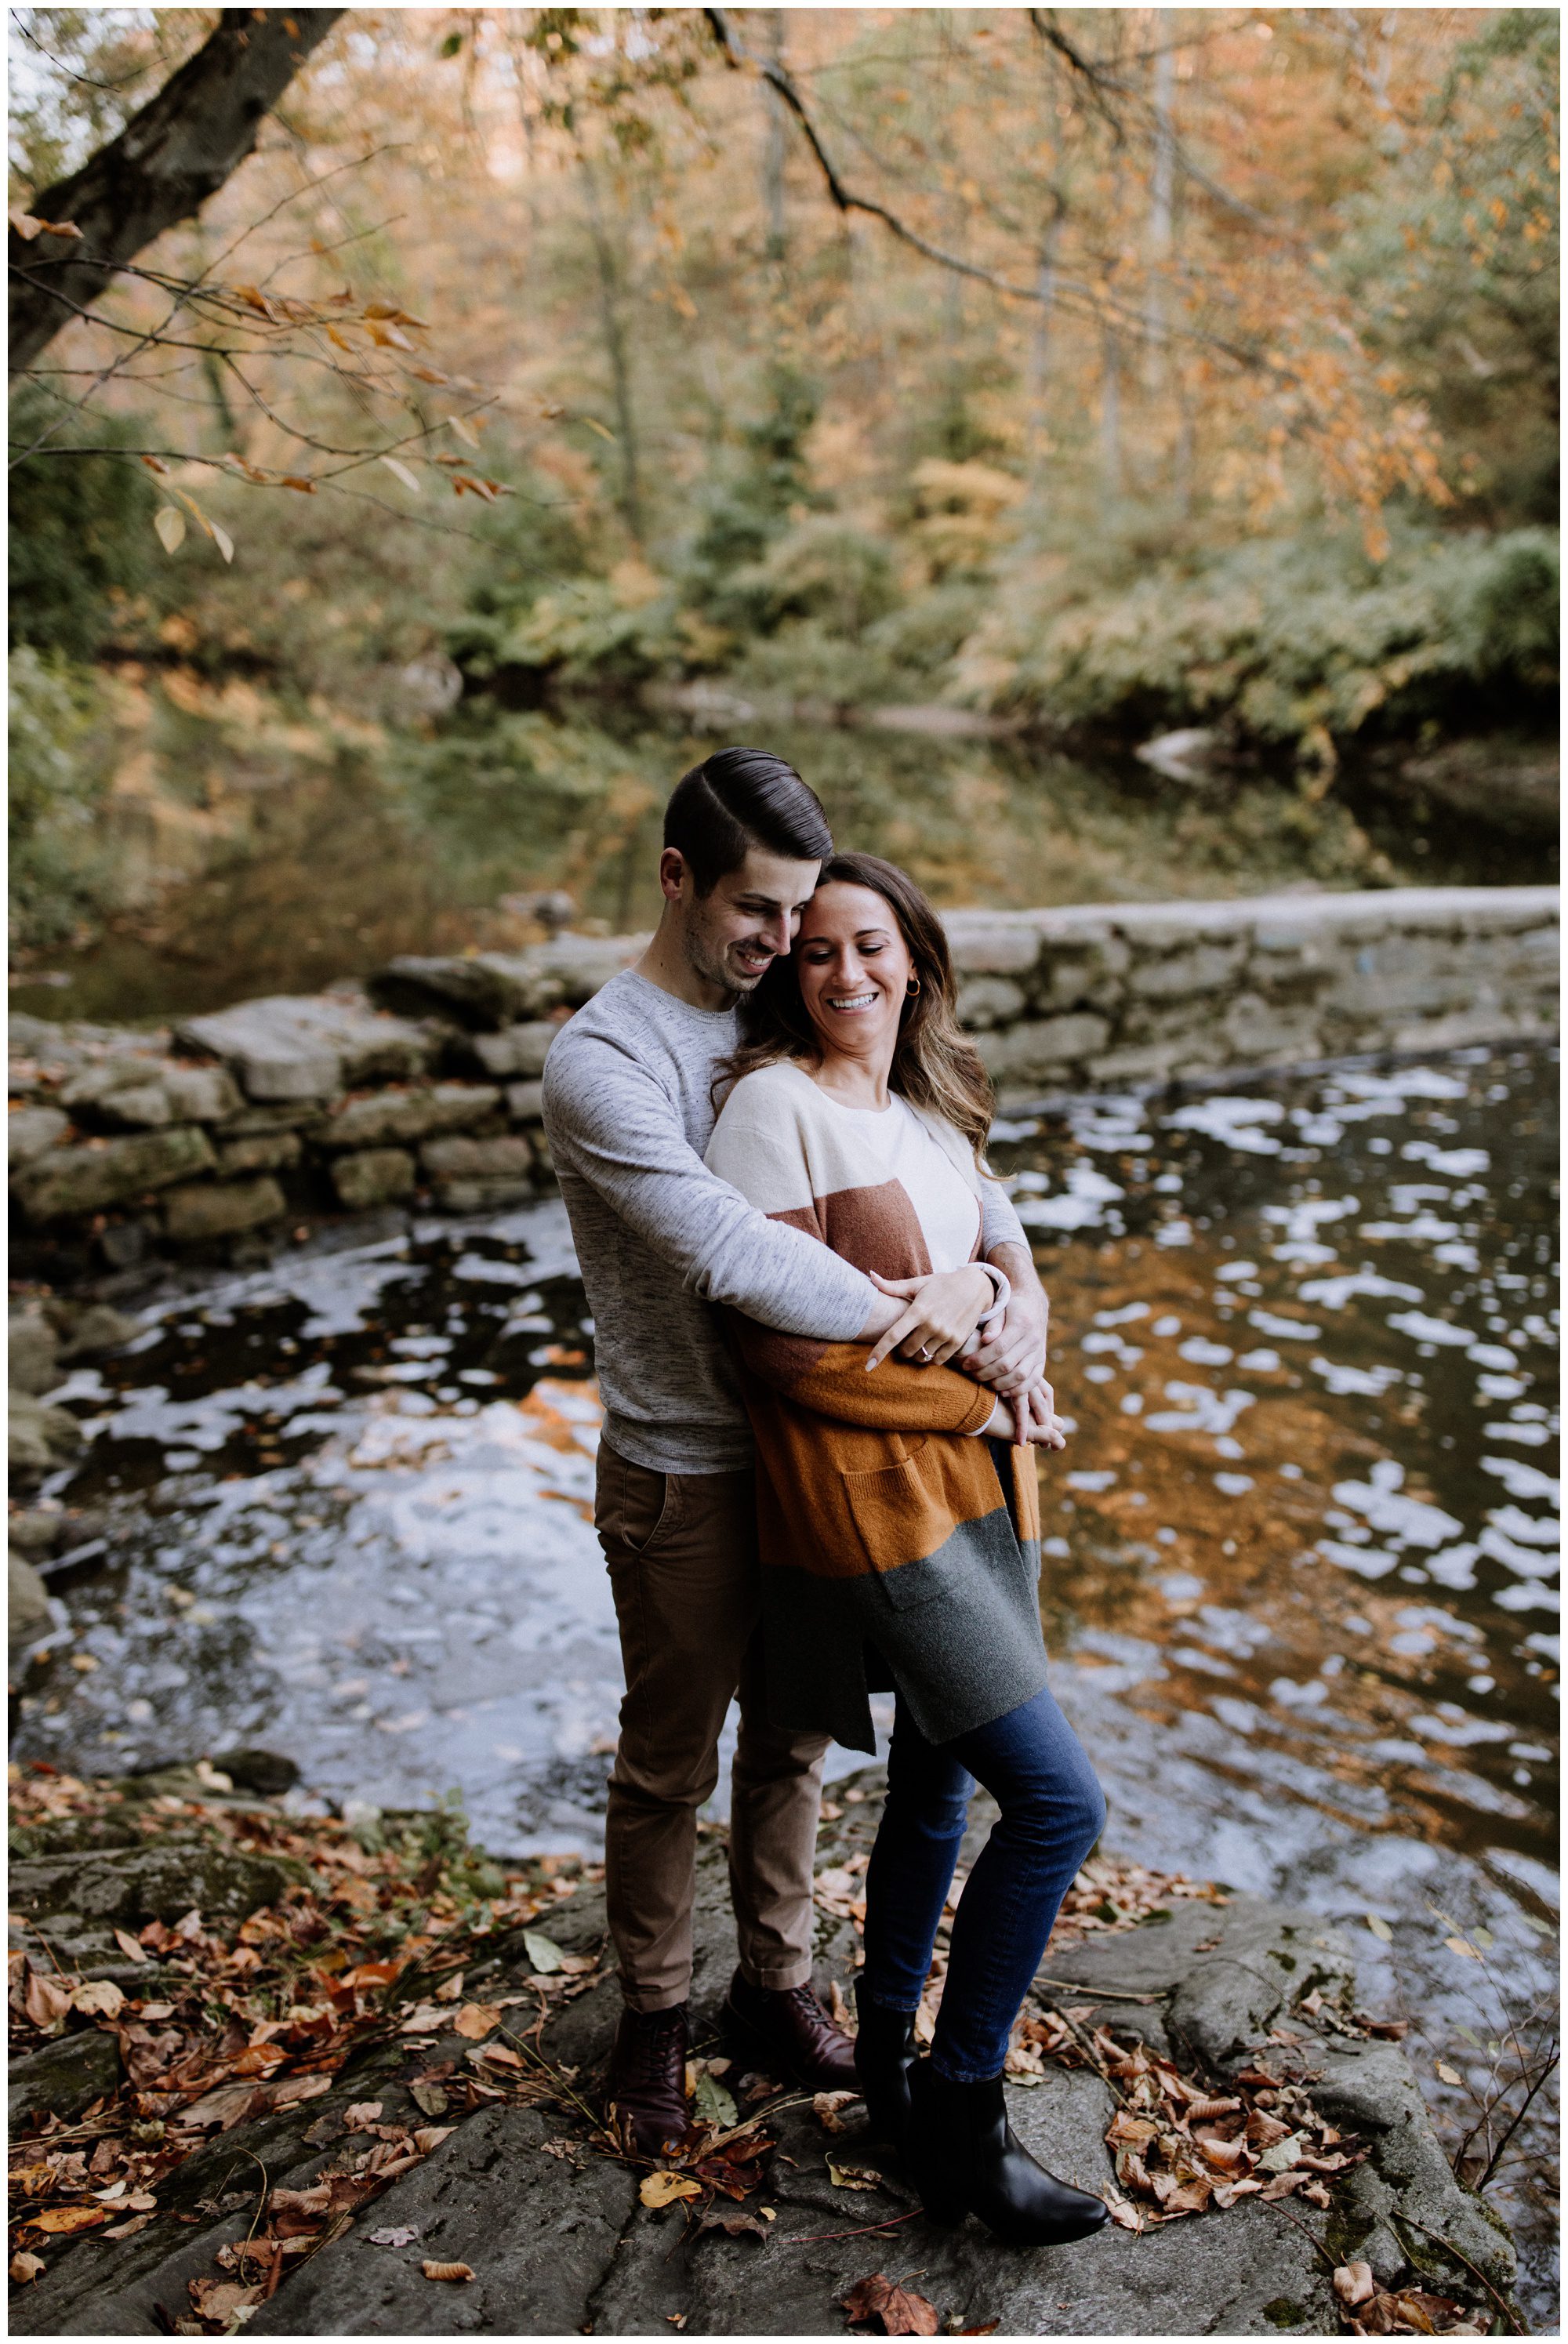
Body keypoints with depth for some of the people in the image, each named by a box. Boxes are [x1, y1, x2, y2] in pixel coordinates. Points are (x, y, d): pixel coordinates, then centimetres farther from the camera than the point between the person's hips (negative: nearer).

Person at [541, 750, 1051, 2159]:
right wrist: (919, 1322, -29)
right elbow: (724, 1250, -30)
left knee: (793, 1743, 19)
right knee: (670, 1762, 13)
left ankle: (776, 1991, 39)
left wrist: (1015, 1280, -15)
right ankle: (655, 2016, 34)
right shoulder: (601, 1062, -18)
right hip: (683, 1474, -6)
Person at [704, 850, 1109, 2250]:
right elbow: (779, 1346, -17)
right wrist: (974, 1403, -13)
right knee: (1058, 1797, -9)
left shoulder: (934, 1108, 11)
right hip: (869, 1499, -8)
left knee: (937, 1786, 18)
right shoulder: (775, 1104, -13)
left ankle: (889, 2056, 39)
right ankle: (960, 2117, 10)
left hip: (975, 1486, 8)